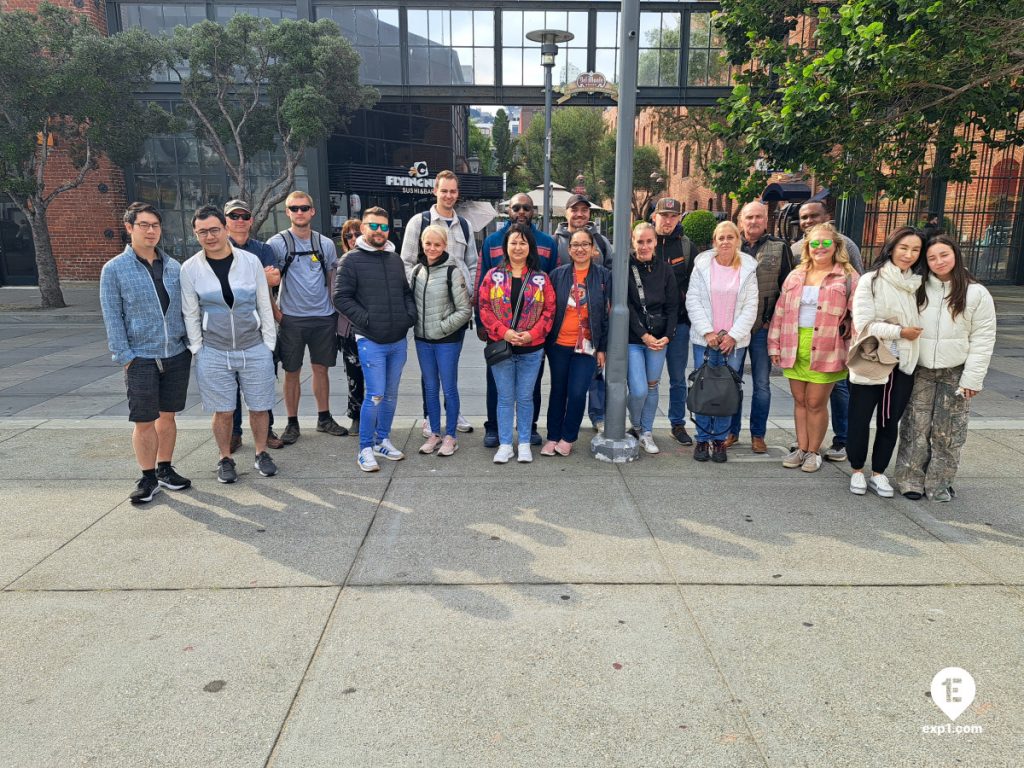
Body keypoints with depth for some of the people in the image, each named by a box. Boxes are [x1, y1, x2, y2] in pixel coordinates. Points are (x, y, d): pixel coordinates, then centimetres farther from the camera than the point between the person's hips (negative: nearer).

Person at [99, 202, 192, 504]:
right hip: (141, 358, -3)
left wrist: (191, 343, 6)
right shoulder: (114, 269, -3)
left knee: (168, 416, 12)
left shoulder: (173, 266, 7)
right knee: (144, 421, 1)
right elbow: (112, 318, -4)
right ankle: (148, 478, 15)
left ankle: (165, 469, 26)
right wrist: (125, 357, -10)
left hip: (176, 355, 3)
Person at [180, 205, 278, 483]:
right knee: (223, 411, 7)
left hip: (255, 350, 1)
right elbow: (190, 314, 4)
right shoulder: (190, 268, -1)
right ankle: (225, 459, 26)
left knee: (259, 407, 9)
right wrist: (198, 349, 0)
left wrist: (269, 344, 2)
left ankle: (261, 454, 29)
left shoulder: (250, 261, -1)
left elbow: (265, 306, 3)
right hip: (213, 353, 0)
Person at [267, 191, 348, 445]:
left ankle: (324, 418, 23)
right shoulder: (277, 243, -4)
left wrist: (336, 311, 8)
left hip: (323, 318, 3)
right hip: (292, 319, -3)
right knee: (292, 372, 5)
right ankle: (292, 423, 16)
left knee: (321, 368, 11)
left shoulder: (326, 243, 7)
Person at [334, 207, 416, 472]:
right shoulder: (353, 260, -4)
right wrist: (366, 319, -14)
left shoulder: (395, 259, 14)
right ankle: (365, 449, 6)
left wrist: (411, 314, 4)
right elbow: (341, 297, -8)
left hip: (398, 340, 6)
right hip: (370, 341, -6)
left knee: (391, 394, 13)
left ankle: (382, 441, 27)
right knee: (375, 395, -8)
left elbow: (407, 292, 21)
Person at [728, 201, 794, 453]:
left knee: (762, 383, 6)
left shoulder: (779, 248, 3)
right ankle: (731, 431, 19)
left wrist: (775, 319, -6)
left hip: (764, 327, -1)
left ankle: (758, 435, 17)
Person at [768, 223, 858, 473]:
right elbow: (780, 312, 13)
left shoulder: (847, 277, 0)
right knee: (799, 400, 11)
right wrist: (775, 345, 9)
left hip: (826, 351, -4)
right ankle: (801, 448, 24)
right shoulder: (795, 276, 12)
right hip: (795, 349, 4)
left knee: (816, 403, 2)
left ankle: (813, 452, 18)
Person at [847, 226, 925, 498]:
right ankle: (857, 471, 23)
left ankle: (878, 473, 24)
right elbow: (863, 324, -16)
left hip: (903, 365, 5)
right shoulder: (871, 280, -8)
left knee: (890, 422, 10)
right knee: (860, 419, 6)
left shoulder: (917, 283, 7)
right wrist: (900, 332, -14)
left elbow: (920, 323, 20)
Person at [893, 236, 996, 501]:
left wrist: (972, 378, -9)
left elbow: (983, 339, -5)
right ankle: (911, 479, 13)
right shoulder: (919, 290, 3)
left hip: (955, 374, -1)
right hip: (920, 371, 1)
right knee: (915, 427, 3)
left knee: (948, 432, 5)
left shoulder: (976, 293, -3)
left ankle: (939, 483, 16)